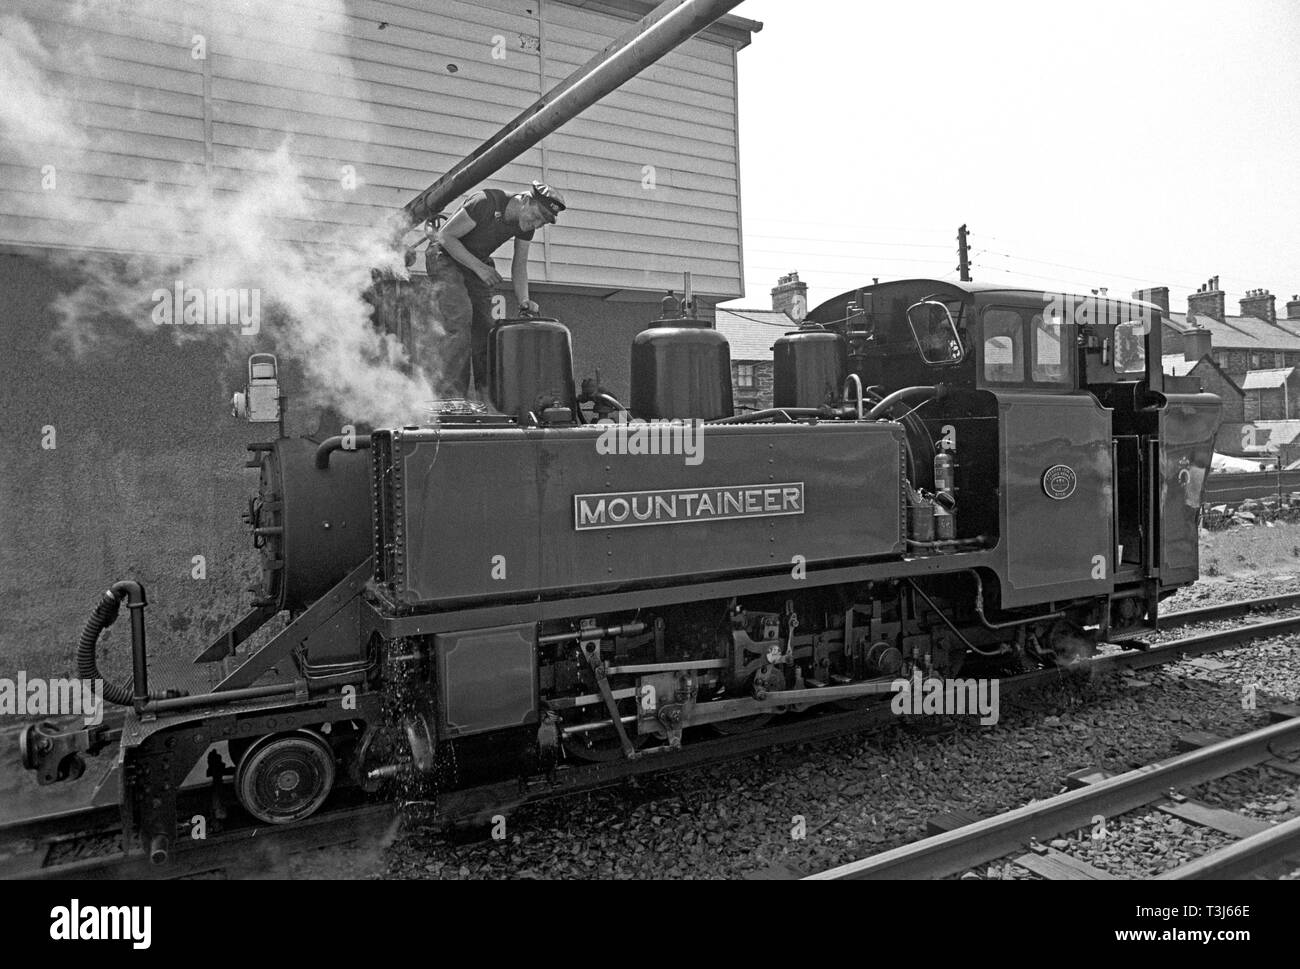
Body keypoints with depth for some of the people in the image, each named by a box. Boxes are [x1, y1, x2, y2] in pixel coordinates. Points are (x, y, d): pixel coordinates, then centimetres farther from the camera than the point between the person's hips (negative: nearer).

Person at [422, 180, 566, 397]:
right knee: (459, 322, -22)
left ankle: (488, 396, 1)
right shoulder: (485, 202, -29)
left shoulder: (526, 225, -7)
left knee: (484, 327, -2)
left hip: (478, 264, 7)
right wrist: (479, 267, -26)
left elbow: (519, 264, 2)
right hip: (446, 258, -7)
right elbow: (445, 236, -23)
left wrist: (523, 300, -13)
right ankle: (454, 395, -23)